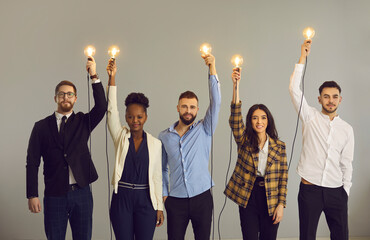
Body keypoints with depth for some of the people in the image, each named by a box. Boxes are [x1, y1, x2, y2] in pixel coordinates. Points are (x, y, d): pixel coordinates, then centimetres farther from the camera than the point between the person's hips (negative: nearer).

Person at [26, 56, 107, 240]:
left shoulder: (83, 122, 7)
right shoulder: (41, 127, 4)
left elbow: (101, 107, -12)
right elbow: (32, 163, 0)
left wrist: (94, 77, -18)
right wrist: (32, 195, -7)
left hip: (81, 192, 1)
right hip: (54, 195, -1)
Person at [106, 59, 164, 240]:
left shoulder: (155, 143, 3)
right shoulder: (121, 137, 4)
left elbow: (157, 176, 4)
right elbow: (111, 110, -8)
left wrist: (159, 207, 2)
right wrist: (112, 78, -17)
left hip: (145, 199, 0)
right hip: (122, 198, 0)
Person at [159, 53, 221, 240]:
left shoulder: (204, 130, 1)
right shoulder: (164, 137, 6)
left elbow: (216, 102, -10)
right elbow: (162, 168, 14)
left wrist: (212, 68, -17)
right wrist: (164, 193, 4)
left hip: (202, 198, -1)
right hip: (176, 201, 1)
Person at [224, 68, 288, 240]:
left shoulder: (279, 146, 3)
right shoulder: (244, 141, 1)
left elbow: (283, 176, 3)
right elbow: (235, 117, -14)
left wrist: (281, 204, -5)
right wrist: (236, 85, -26)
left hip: (271, 199, 1)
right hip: (247, 199, -1)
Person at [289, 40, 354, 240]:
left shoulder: (347, 129, 9)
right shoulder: (310, 117, 3)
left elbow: (346, 163, 11)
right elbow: (294, 88, -7)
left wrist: (346, 190, 6)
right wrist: (303, 57, -9)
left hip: (336, 192, 2)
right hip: (310, 188, -2)